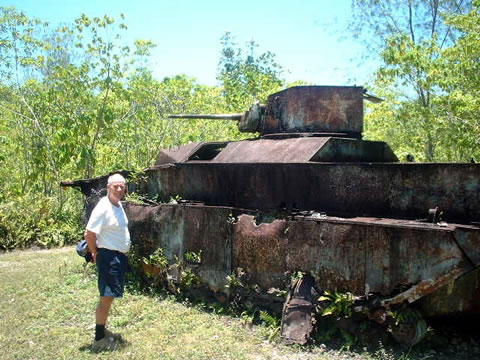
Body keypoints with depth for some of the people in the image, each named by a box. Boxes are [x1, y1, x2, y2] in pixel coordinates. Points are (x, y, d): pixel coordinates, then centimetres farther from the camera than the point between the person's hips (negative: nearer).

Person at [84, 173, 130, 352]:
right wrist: (96, 254, -10)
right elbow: (89, 234, -22)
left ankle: (103, 331, 30)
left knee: (109, 296, 17)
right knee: (107, 297, -5)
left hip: (120, 256, 10)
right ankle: (99, 339, 4)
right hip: (109, 257, -10)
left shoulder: (119, 205, 10)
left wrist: (123, 253, 16)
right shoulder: (103, 208, -19)